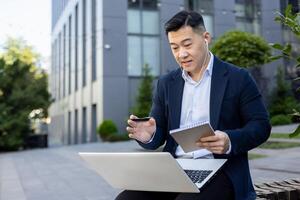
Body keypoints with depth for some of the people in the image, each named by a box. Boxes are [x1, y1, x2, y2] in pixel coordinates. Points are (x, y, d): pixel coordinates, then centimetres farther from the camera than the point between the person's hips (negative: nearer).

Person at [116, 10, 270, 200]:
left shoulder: (238, 78, 3)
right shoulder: (166, 83, 15)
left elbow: (261, 125, 0)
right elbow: (160, 134, 15)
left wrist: (230, 141, -20)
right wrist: (149, 136, -10)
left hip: (219, 171, -3)